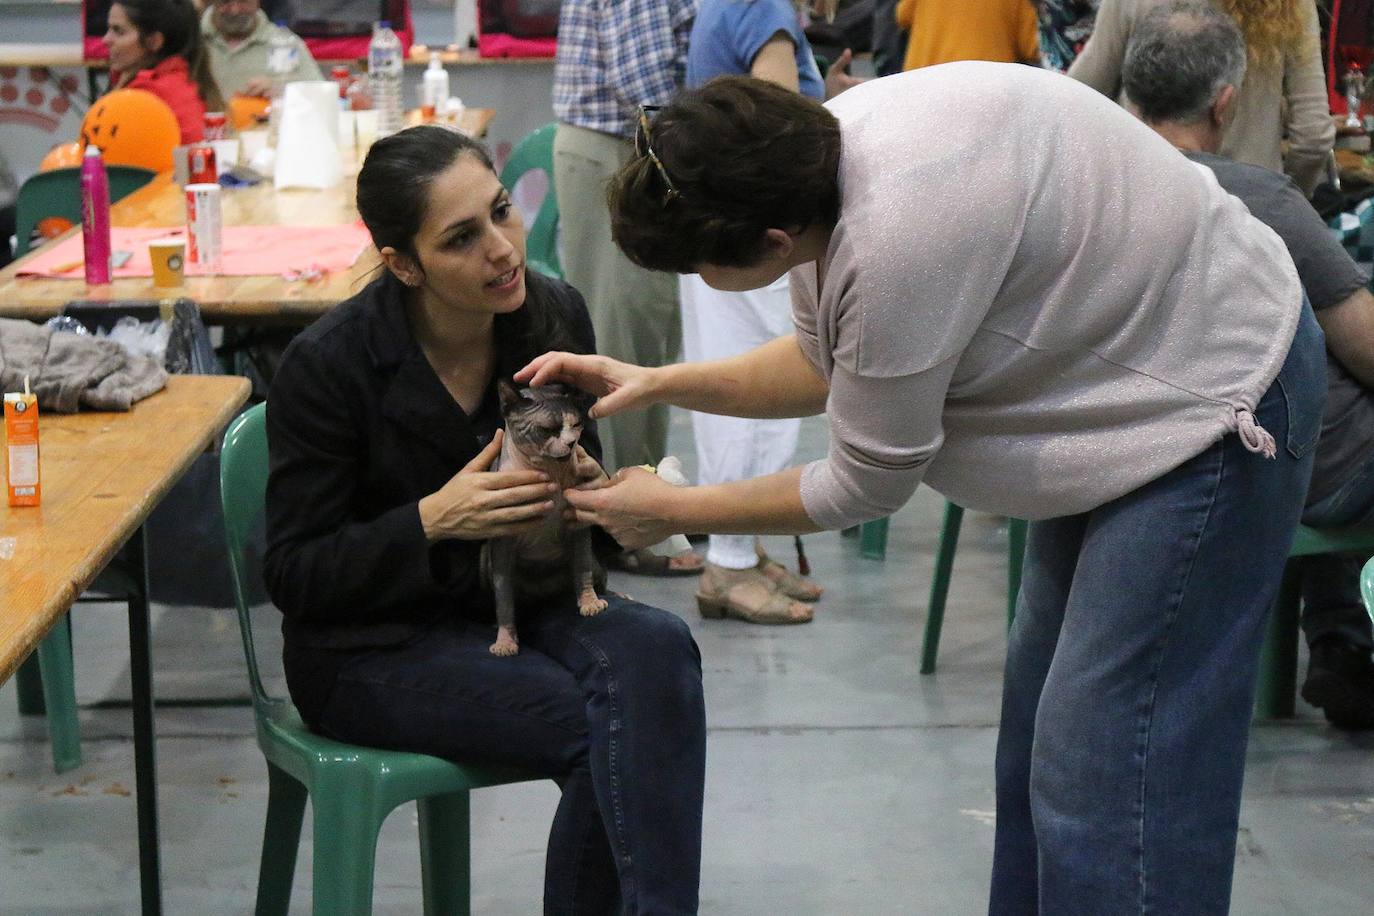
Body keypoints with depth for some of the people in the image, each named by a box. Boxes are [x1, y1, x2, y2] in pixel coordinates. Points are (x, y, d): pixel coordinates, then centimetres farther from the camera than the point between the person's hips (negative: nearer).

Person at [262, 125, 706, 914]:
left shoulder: (555, 315, -4)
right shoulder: (328, 365, -17)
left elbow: (587, 478, 13)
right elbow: (293, 576, -12)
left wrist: (585, 492, -13)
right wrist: (432, 523, -26)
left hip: (516, 603, 5)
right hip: (371, 647, -4)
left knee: (654, 646, -28)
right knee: (603, 729, -27)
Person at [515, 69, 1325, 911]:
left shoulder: (899, 241, -34)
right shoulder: (817, 152, -7)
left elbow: (866, 483, -18)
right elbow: (828, 366, 12)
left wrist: (672, 513, -7)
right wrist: (658, 384, 3)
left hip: (1218, 404, -10)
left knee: (1100, 775, -11)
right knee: (1040, 731, 14)